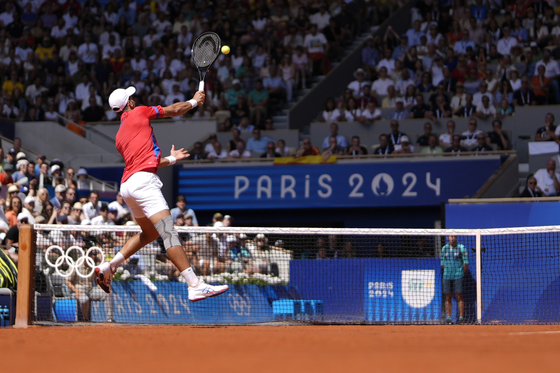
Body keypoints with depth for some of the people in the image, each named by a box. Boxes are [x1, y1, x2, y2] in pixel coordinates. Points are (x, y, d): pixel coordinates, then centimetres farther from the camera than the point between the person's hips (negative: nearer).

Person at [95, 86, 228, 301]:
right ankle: (195, 286, -26)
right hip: (143, 181, -9)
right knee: (168, 232, -17)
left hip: (127, 185, 9)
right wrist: (194, 101, 27)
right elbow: (174, 110, 10)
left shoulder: (120, 136, 25)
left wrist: (171, 159, 40)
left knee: (149, 233, 25)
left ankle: (108, 267, 22)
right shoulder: (139, 113, 5)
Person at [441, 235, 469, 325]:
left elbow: (466, 262, 0)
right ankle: (448, 318, 6)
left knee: (459, 296, -4)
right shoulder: (444, 248, 10)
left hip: (458, 276, -3)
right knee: (448, 297, 3)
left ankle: (461, 317, -1)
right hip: (447, 276, 3)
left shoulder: (461, 248, -1)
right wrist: (445, 273, 7)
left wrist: (463, 273, -3)